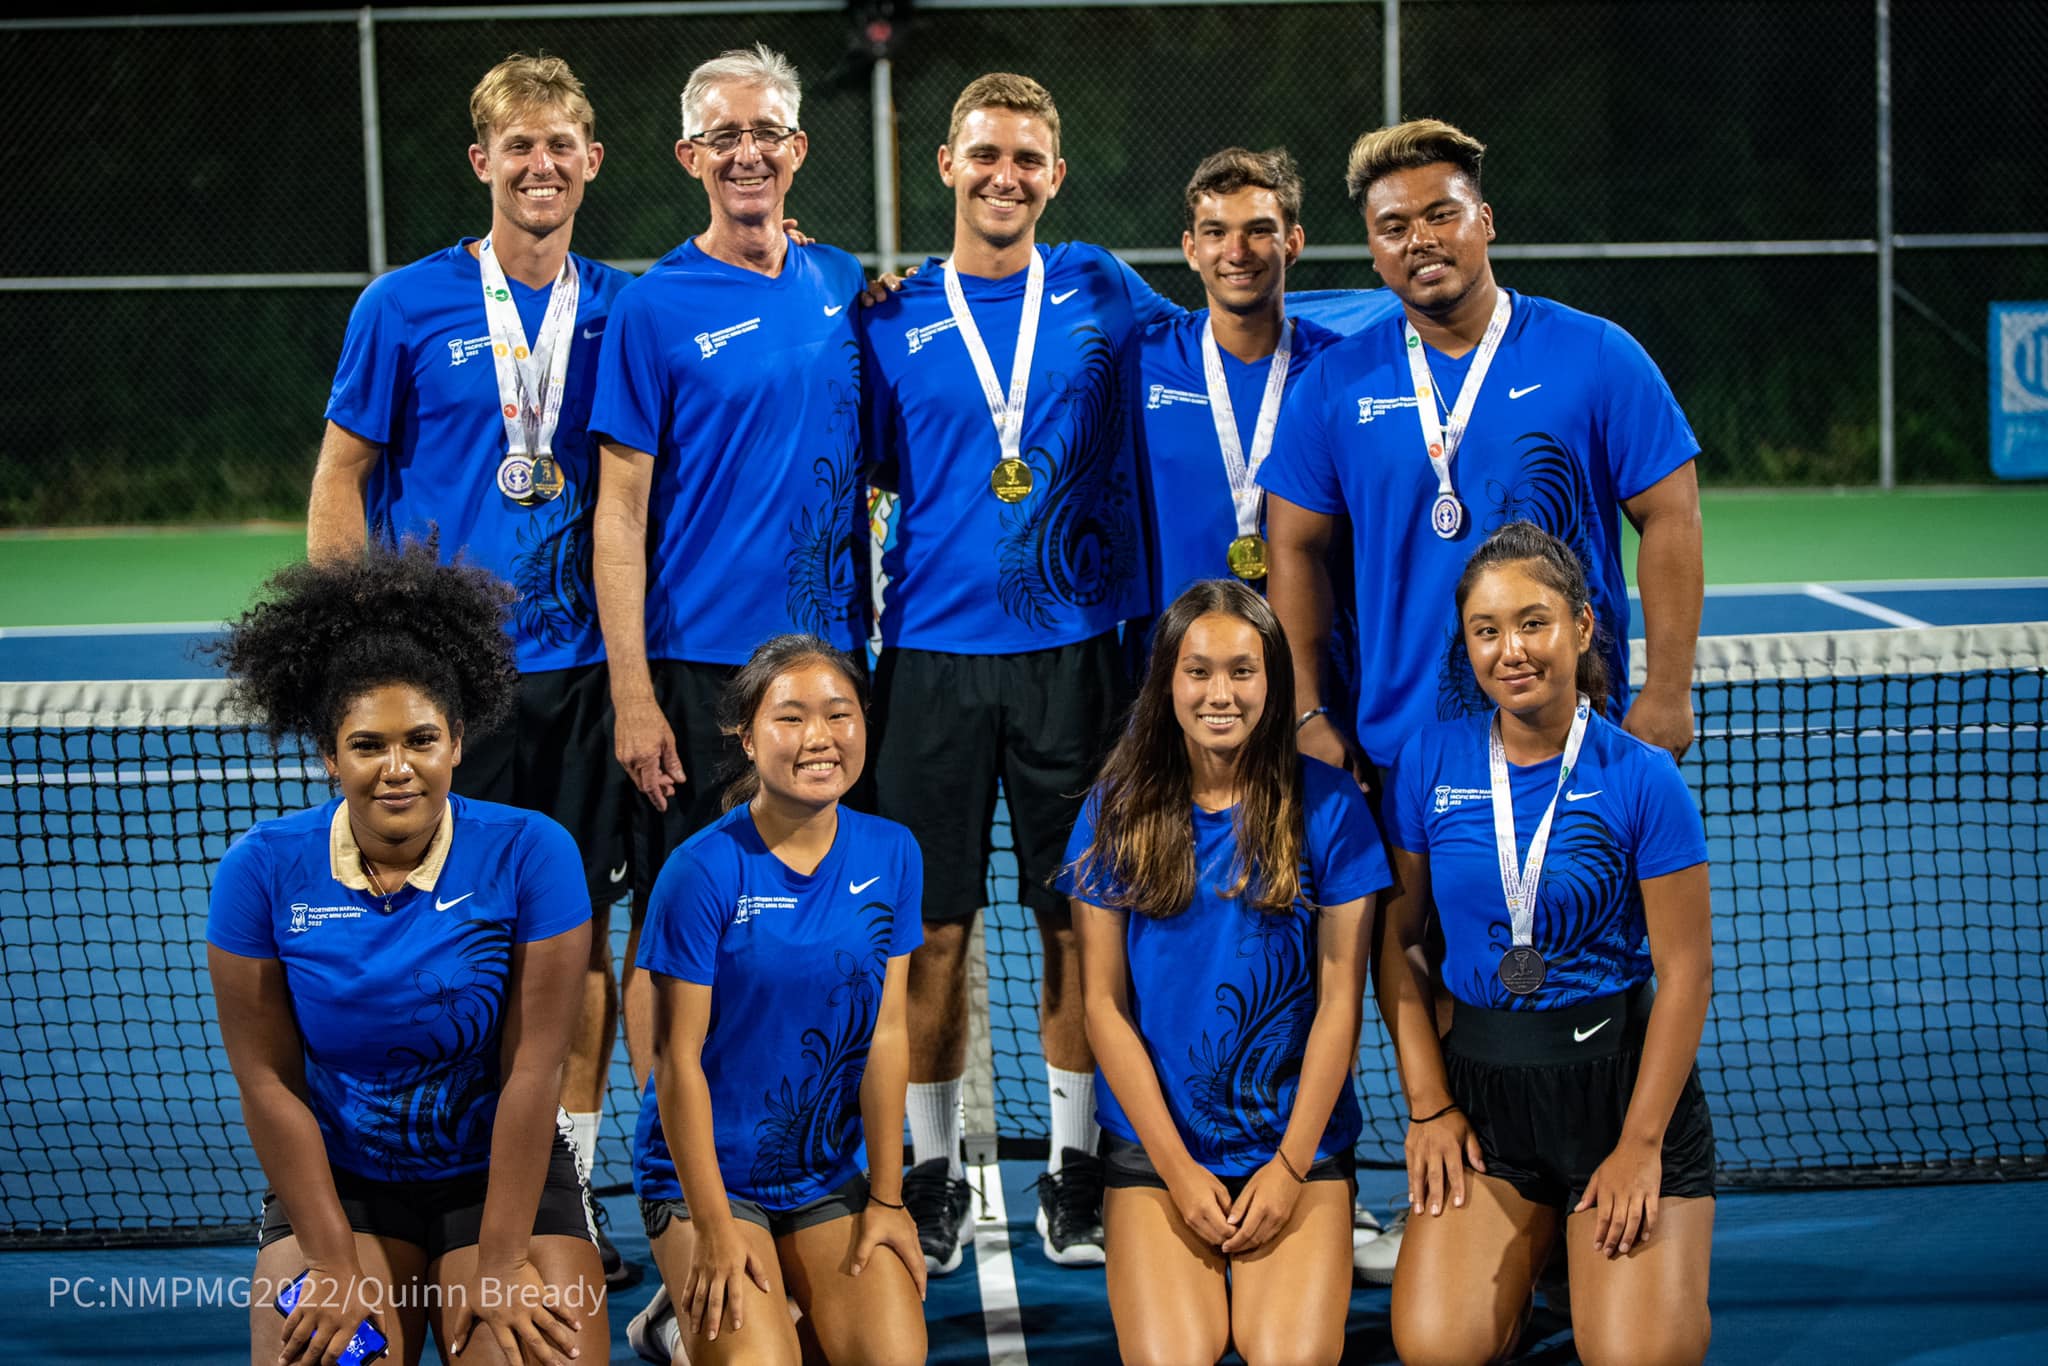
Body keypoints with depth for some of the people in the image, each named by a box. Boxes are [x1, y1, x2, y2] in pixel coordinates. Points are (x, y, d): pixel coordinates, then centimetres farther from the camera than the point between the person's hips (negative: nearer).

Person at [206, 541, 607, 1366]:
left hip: (502, 1174, -1)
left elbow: (532, 1071, -13)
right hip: (336, 1181, 1)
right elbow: (269, 1082, -6)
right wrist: (336, 1266, -10)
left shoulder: (530, 854, -13)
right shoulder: (263, 870, -8)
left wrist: (501, 1264, -14)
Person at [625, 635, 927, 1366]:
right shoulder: (704, 869, -17)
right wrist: (714, 1225, -15)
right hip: (705, 1169, -4)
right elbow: (678, 1057, -15)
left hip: (826, 1173, 4)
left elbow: (887, 1035, -2)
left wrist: (887, 1197, -2)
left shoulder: (890, 854, -4)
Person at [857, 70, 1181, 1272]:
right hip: (932, 654, 0)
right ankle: (935, 1172, 16)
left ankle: (1076, 1170, 17)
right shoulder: (890, 320, 4)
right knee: (935, 926, 3)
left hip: (1072, 646, 1)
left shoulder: (1104, 296, 6)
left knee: (1080, 919, 5)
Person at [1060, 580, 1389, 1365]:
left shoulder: (1326, 805, 0)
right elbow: (1103, 1004, 0)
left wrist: (1290, 1165, -7)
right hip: (1154, 1145, 0)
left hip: (1299, 1141, 0)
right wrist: (1177, 1167, -6)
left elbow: (1339, 1000, -1)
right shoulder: (1119, 809, 1)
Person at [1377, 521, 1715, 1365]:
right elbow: (1395, 936, 5)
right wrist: (1427, 1104, -1)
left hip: (1622, 1078, -2)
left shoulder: (1642, 778, -8)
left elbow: (1685, 969, -6)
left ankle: (1601, 1256, 18)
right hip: (1480, 1082, 2)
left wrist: (1640, 1144, -9)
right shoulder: (1428, 762, -1)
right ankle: (1520, 1262, 17)